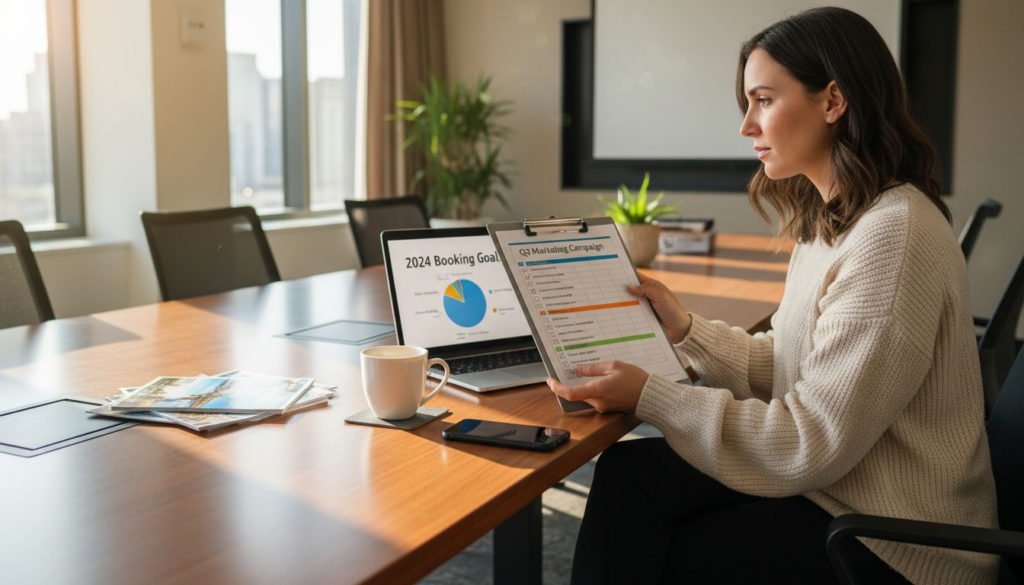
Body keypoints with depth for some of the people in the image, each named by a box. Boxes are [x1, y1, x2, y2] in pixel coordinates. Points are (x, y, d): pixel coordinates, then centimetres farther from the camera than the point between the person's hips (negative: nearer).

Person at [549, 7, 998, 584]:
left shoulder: (894, 235, -24)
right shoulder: (830, 219, 7)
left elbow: (813, 444, -24)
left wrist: (649, 396, -21)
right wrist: (685, 328, 1)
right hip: (830, 479, 8)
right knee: (626, 472, -3)